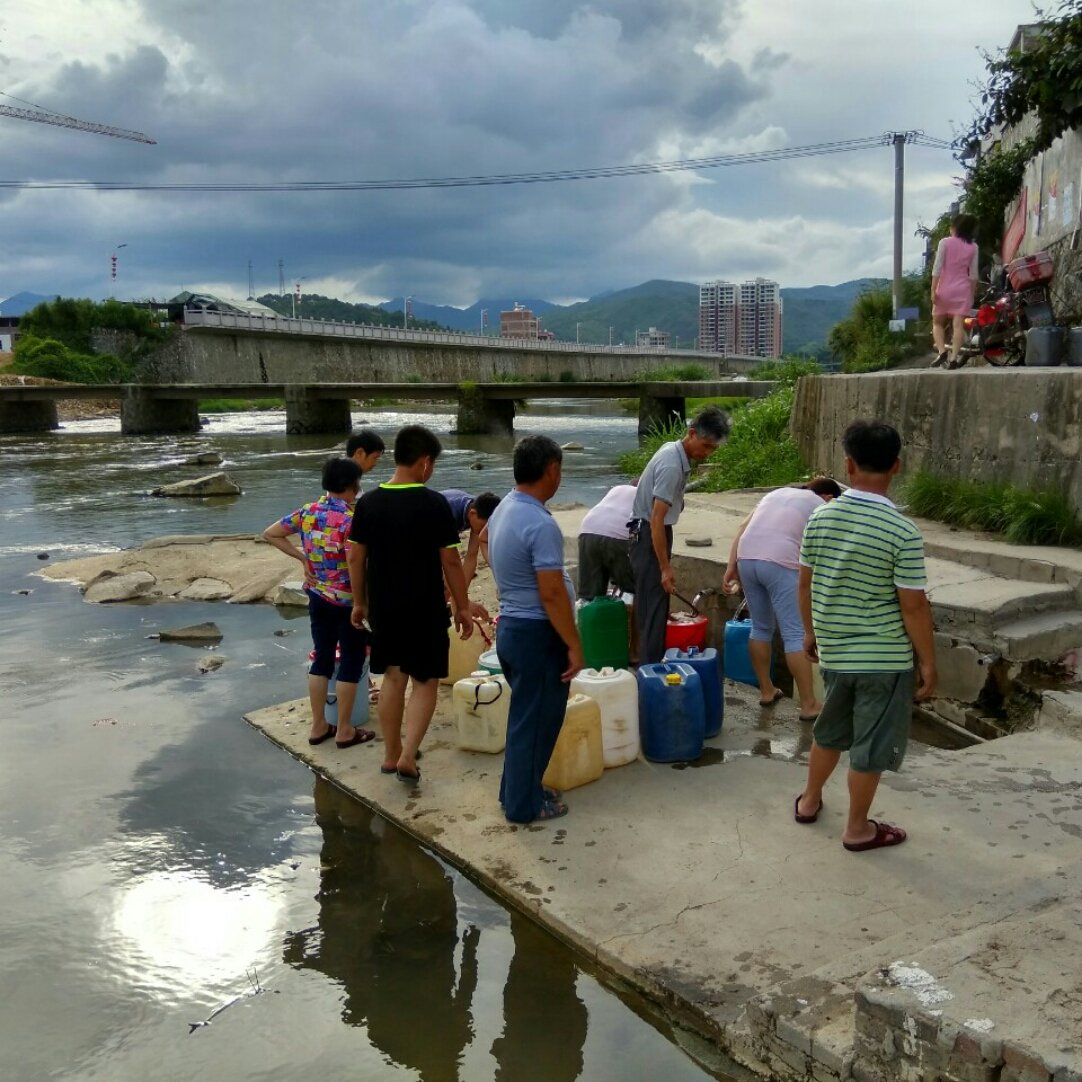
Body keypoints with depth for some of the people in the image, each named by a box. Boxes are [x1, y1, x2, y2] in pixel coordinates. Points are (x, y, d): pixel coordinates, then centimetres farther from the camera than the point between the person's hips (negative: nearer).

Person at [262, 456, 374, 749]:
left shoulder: (307, 512, 1)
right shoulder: (350, 520, -20)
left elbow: (270, 534, 9)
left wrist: (301, 557, 9)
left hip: (317, 597, 7)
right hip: (348, 601, -6)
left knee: (322, 658, 15)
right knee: (351, 661, 6)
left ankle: (318, 726, 22)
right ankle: (344, 730, 12)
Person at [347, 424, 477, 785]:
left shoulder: (368, 502, -2)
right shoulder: (433, 503, -14)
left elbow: (355, 557, 3)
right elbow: (450, 561, -11)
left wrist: (359, 602, 14)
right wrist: (463, 607, -1)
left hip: (383, 607, 4)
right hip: (425, 608, -4)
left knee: (393, 677, 18)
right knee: (425, 680, 8)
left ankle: (391, 755, 27)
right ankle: (408, 756, -3)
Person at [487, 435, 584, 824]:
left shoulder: (503, 510, 6)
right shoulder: (540, 524, -24)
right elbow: (552, 594, -24)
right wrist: (574, 646, -16)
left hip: (511, 627, 9)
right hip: (536, 634, -9)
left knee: (524, 716, 20)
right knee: (536, 720, 4)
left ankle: (515, 790, 31)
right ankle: (525, 804, 16)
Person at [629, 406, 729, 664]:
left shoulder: (672, 449, 6)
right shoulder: (672, 466, -24)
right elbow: (657, 519, -27)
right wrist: (665, 568, -26)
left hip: (650, 532, 10)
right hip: (649, 534, -10)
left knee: (656, 604, 16)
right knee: (654, 606, -9)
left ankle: (651, 663, 25)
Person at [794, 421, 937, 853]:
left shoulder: (820, 517, -5)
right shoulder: (903, 532, -19)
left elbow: (805, 583, 4)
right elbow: (914, 606, -16)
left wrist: (810, 631, 19)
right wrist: (928, 662, -4)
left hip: (834, 650, 5)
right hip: (884, 657, -5)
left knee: (830, 730, 25)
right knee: (871, 744, 10)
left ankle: (809, 801, 40)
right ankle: (858, 829, 23)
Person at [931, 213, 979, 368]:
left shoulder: (945, 242, -2)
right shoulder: (973, 247, 7)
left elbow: (937, 268, -7)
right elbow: (973, 274, 5)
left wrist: (933, 290, -6)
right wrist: (972, 294, 12)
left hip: (944, 289, -2)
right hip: (963, 289, 2)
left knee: (938, 322, 10)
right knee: (958, 325, -4)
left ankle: (941, 351, -10)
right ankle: (953, 358, -13)